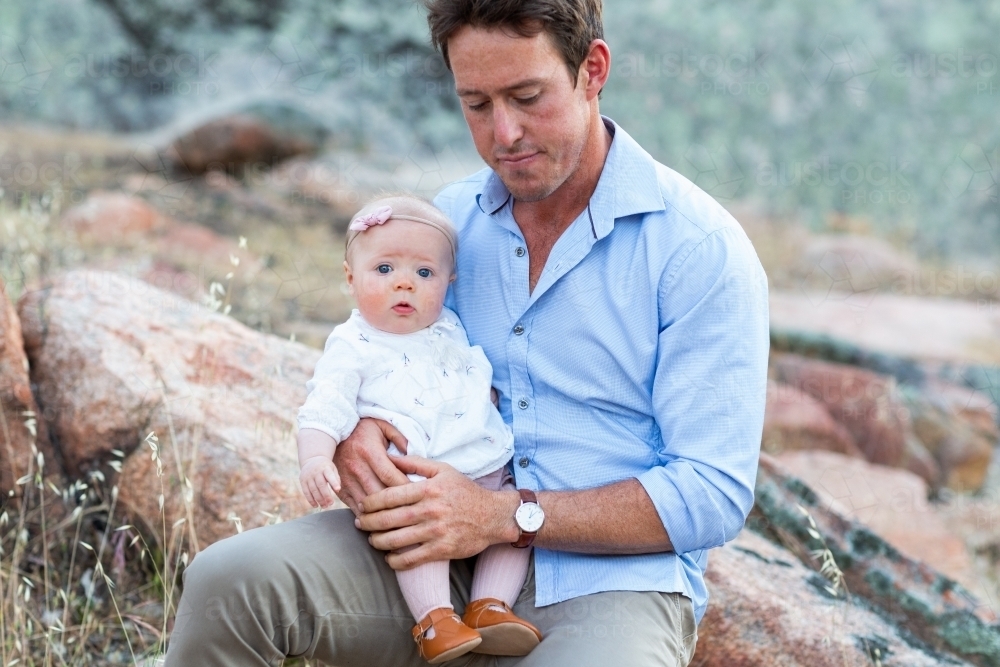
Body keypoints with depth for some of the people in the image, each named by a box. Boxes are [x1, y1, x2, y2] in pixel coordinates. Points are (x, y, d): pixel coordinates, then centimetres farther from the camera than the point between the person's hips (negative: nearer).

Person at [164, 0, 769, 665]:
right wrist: (354, 431, -7)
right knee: (229, 579, -21)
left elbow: (714, 493, -13)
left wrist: (501, 514, -20)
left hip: (609, 581, -4)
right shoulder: (452, 217, 9)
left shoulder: (702, 248, -9)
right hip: (443, 559, 4)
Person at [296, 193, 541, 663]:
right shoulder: (353, 347, 4)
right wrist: (315, 457, -26)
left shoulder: (453, 332, 20)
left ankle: (490, 606, -17)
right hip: (411, 482, -6)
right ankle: (434, 619, -34)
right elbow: (324, 410, -7)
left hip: (485, 472, 6)